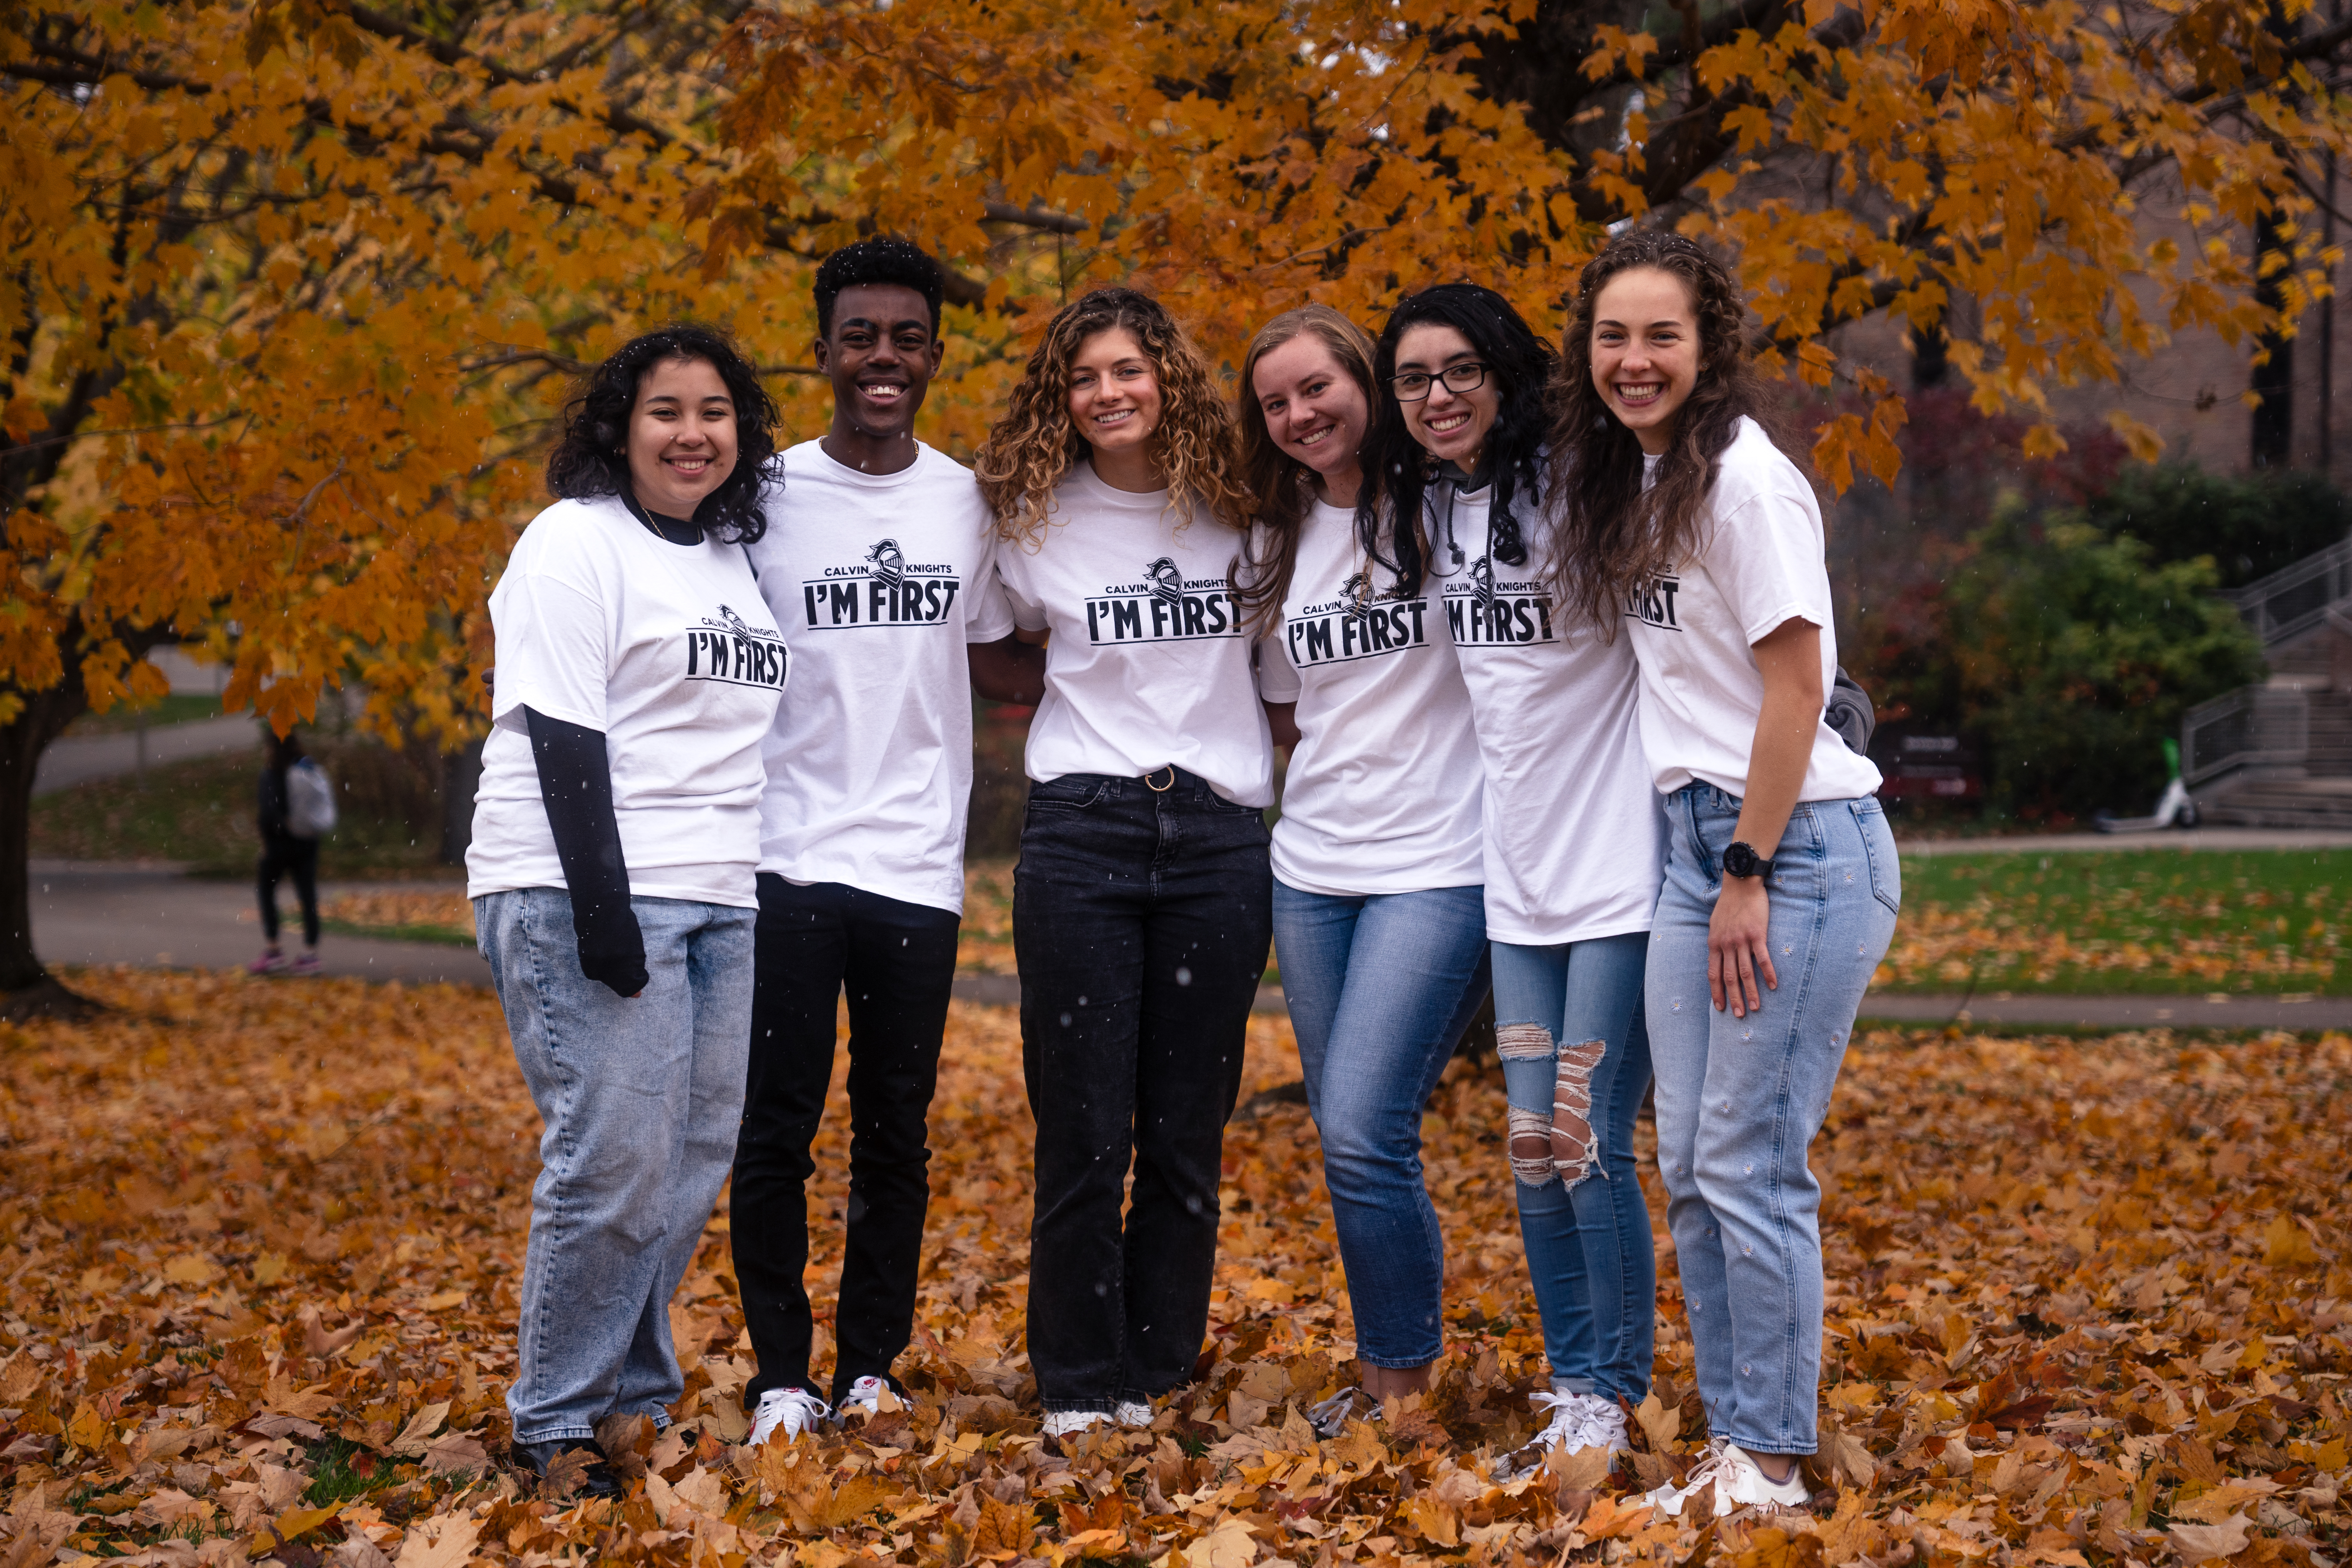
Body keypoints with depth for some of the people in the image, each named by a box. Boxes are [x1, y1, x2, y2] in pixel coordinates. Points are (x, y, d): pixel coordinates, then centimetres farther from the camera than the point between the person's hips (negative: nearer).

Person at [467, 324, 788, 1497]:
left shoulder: (733, 557, 19)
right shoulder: (579, 542, -4)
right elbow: (561, 734, -12)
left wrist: (754, 889, 18)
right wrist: (600, 904, -20)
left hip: (715, 903, 7)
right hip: (587, 892, -7)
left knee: (694, 1161, 5)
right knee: (615, 1161, -12)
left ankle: (635, 1401, 15)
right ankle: (554, 1426, -2)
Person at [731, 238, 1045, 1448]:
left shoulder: (967, 502, 8)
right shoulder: (769, 495, -1)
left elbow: (997, 665, 15)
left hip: (917, 865, 3)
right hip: (789, 859, -2)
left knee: (896, 1134, 8)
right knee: (777, 1131, 1)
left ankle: (871, 1369, 18)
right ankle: (782, 1374, 11)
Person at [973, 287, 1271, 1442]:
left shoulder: (1238, 511, 7)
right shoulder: (1036, 520, 5)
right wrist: (1106, 711, 11)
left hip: (1219, 835, 1)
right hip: (1082, 833, -1)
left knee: (1188, 1138, 4)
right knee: (1083, 1136, -2)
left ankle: (1153, 1384, 15)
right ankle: (1078, 1393, 9)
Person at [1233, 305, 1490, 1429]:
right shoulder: (1277, 544, 13)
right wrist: (1335, 788, 7)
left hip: (1438, 866, -6)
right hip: (1313, 870, 6)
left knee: (1363, 1133, -13)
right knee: (1345, 1137, 9)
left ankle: (1404, 1387, 2)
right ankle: (1385, 1373, 22)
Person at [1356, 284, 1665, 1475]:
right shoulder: (1416, 514, 11)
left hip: (1619, 868, -7)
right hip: (1520, 876, 7)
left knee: (1590, 1144, -5)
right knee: (1533, 1148, 9)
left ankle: (1611, 1405, 8)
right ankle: (1571, 1389, 20)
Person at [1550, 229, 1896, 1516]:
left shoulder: (1744, 480, -13)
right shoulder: (1634, 480, 13)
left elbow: (1795, 686, -16)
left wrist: (1749, 875, -15)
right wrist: (1710, 864, 14)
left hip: (1799, 844, -9)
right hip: (1695, 836, 9)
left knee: (1750, 1167, -7)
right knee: (1689, 1167, 8)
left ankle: (1773, 1468, 2)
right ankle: (1732, 1443, 17)